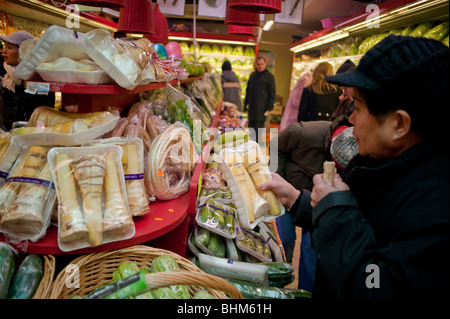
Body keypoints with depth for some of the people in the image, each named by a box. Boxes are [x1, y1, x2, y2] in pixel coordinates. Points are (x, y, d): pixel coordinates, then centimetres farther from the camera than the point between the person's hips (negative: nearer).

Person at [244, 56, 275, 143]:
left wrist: (269, 108, -10)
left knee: (258, 128, -6)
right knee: (251, 128, 9)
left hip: (262, 108, -6)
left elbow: (272, 93, -4)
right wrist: (245, 103, 18)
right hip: (252, 107, 6)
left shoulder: (269, 76, -1)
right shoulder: (252, 75, 16)